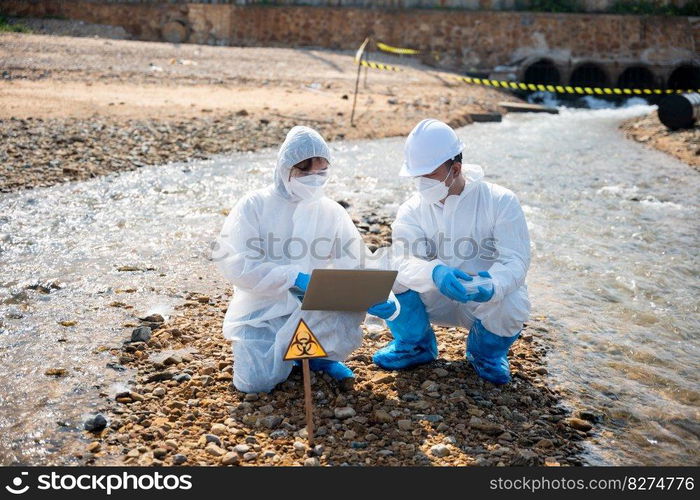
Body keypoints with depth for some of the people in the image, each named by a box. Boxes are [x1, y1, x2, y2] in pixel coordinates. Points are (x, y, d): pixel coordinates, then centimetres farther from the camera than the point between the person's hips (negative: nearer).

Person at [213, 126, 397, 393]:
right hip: (261, 311, -1)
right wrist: (294, 278, -27)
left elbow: (354, 269, -5)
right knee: (256, 381, -21)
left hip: (310, 310, 2)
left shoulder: (333, 213, 1)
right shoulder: (254, 206, -7)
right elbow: (236, 265, -17)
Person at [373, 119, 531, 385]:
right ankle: (416, 345, 5)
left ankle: (486, 352, 2)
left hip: (484, 300, -1)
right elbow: (404, 261, -22)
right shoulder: (411, 210, -8)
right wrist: (435, 273, -46)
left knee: (512, 305, -35)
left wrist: (492, 286, -44)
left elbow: (515, 259, -20)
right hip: (436, 298, 2)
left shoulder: (500, 201, -13)